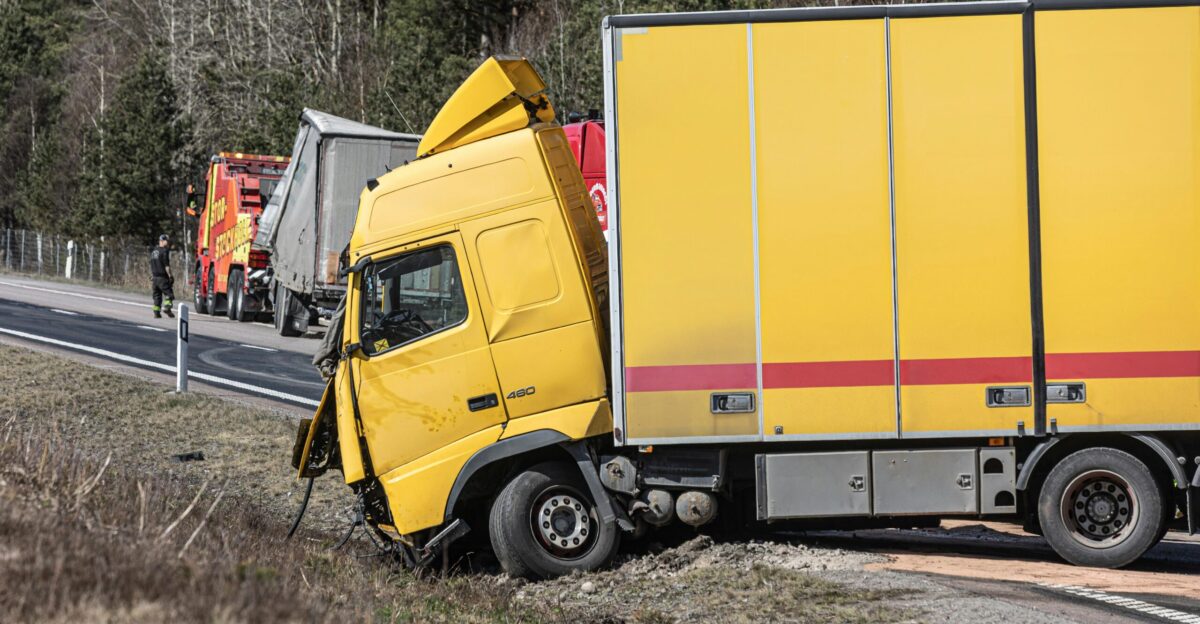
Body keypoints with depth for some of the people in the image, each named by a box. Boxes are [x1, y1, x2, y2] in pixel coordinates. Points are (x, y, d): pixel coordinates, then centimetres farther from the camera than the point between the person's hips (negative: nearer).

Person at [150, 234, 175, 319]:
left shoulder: (153, 251, 16)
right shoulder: (164, 251, -10)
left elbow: (151, 265, 19)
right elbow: (166, 265, -16)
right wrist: (170, 276, -14)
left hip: (155, 276, 8)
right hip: (163, 277, -8)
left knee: (157, 295, 10)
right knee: (169, 293, -6)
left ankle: (156, 312, 6)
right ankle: (166, 307, -25)